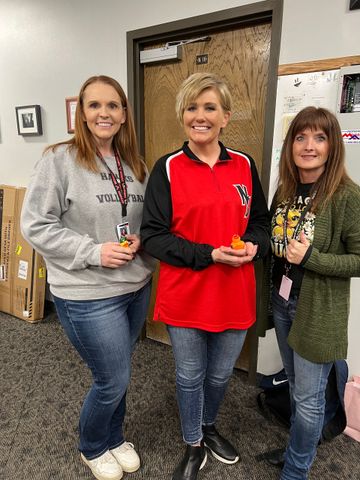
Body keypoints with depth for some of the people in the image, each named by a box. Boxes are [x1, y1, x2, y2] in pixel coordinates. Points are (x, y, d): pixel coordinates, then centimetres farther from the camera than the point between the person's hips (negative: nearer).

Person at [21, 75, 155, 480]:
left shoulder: (134, 165, 6)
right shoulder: (59, 159, -12)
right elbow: (35, 226, -12)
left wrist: (139, 240, -7)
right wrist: (93, 252, -19)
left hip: (136, 287, 6)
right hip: (87, 295, -5)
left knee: (115, 374, 22)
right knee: (113, 380, 8)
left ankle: (114, 438, 49)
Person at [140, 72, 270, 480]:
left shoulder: (244, 165, 2)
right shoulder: (168, 168, -7)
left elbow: (260, 220, 11)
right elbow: (152, 235, -11)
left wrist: (253, 245, -11)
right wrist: (208, 254, -21)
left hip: (235, 293, 3)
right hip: (184, 295, -2)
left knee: (220, 374, 22)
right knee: (190, 376, 16)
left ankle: (208, 426, 54)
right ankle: (193, 447, 45)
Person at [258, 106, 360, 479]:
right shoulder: (285, 190, 2)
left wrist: (310, 257, -25)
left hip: (318, 311, -6)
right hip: (282, 301, 6)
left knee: (308, 398, 10)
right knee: (294, 384, 24)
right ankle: (299, 448, 48)